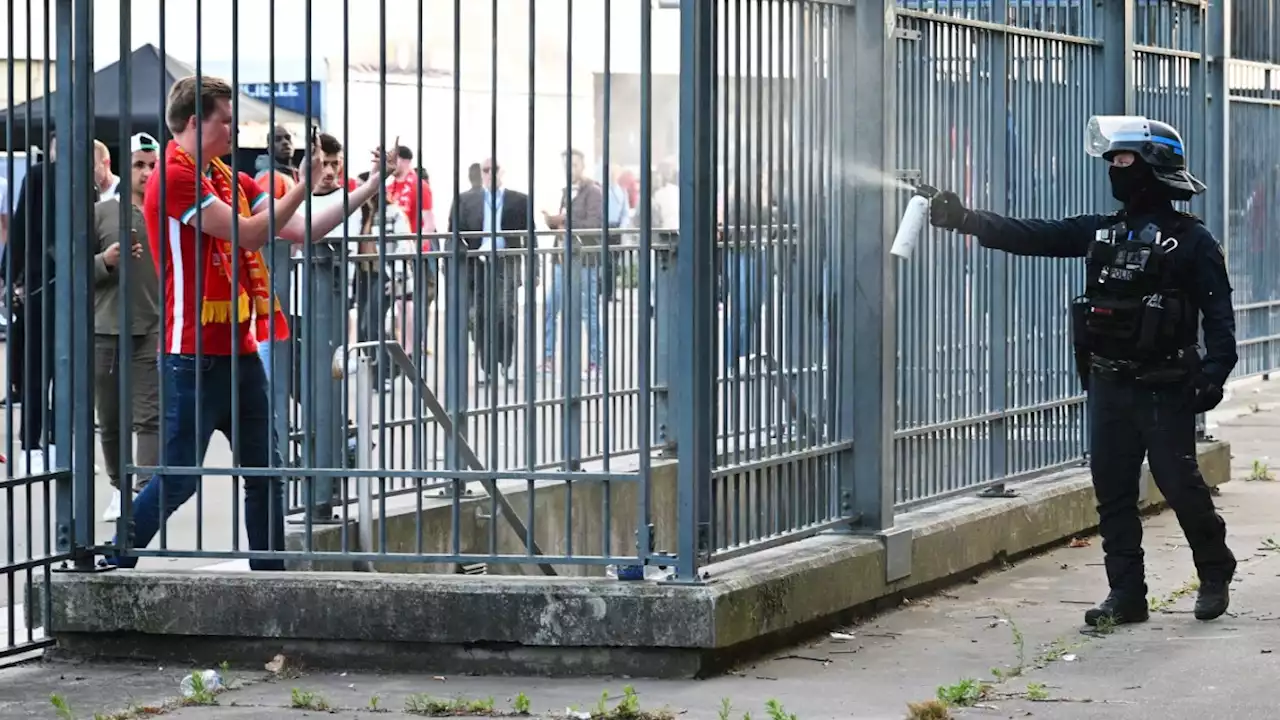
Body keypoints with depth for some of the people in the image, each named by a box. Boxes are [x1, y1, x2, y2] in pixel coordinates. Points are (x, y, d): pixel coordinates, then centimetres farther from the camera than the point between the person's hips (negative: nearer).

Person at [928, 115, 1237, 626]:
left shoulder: (1190, 241, -5)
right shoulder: (1101, 233, 11)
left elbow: (1218, 312, -9)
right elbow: (1031, 237, 6)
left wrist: (1214, 371, -21)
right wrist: (965, 219, -2)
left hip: (1164, 388, -6)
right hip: (1108, 385, 6)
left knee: (1179, 483, -3)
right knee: (1113, 491, 4)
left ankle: (1215, 576, 18)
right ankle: (1126, 596, 10)